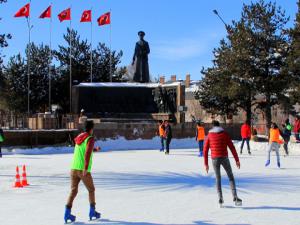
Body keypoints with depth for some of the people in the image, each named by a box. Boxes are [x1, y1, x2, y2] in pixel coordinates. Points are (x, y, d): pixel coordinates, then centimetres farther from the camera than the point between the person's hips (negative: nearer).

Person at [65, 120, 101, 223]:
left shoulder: (78, 138, 15)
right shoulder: (90, 139, -8)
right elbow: (87, 153, -23)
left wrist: (95, 149, 46)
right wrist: (86, 168, -28)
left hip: (74, 168, 6)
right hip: (83, 170, -6)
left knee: (73, 191, 6)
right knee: (91, 190, 14)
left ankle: (67, 212, -8)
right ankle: (92, 212, 20)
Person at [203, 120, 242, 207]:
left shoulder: (209, 135, 8)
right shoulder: (225, 133, 6)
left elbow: (205, 150, 5)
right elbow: (232, 147, 0)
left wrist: (206, 164, 9)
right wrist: (237, 160, 3)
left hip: (215, 159, 1)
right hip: (224, 158, -1)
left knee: (218, 178, 12)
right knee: (231, 177, 8)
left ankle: (220, 199, 5)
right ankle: (235, 197, -6)